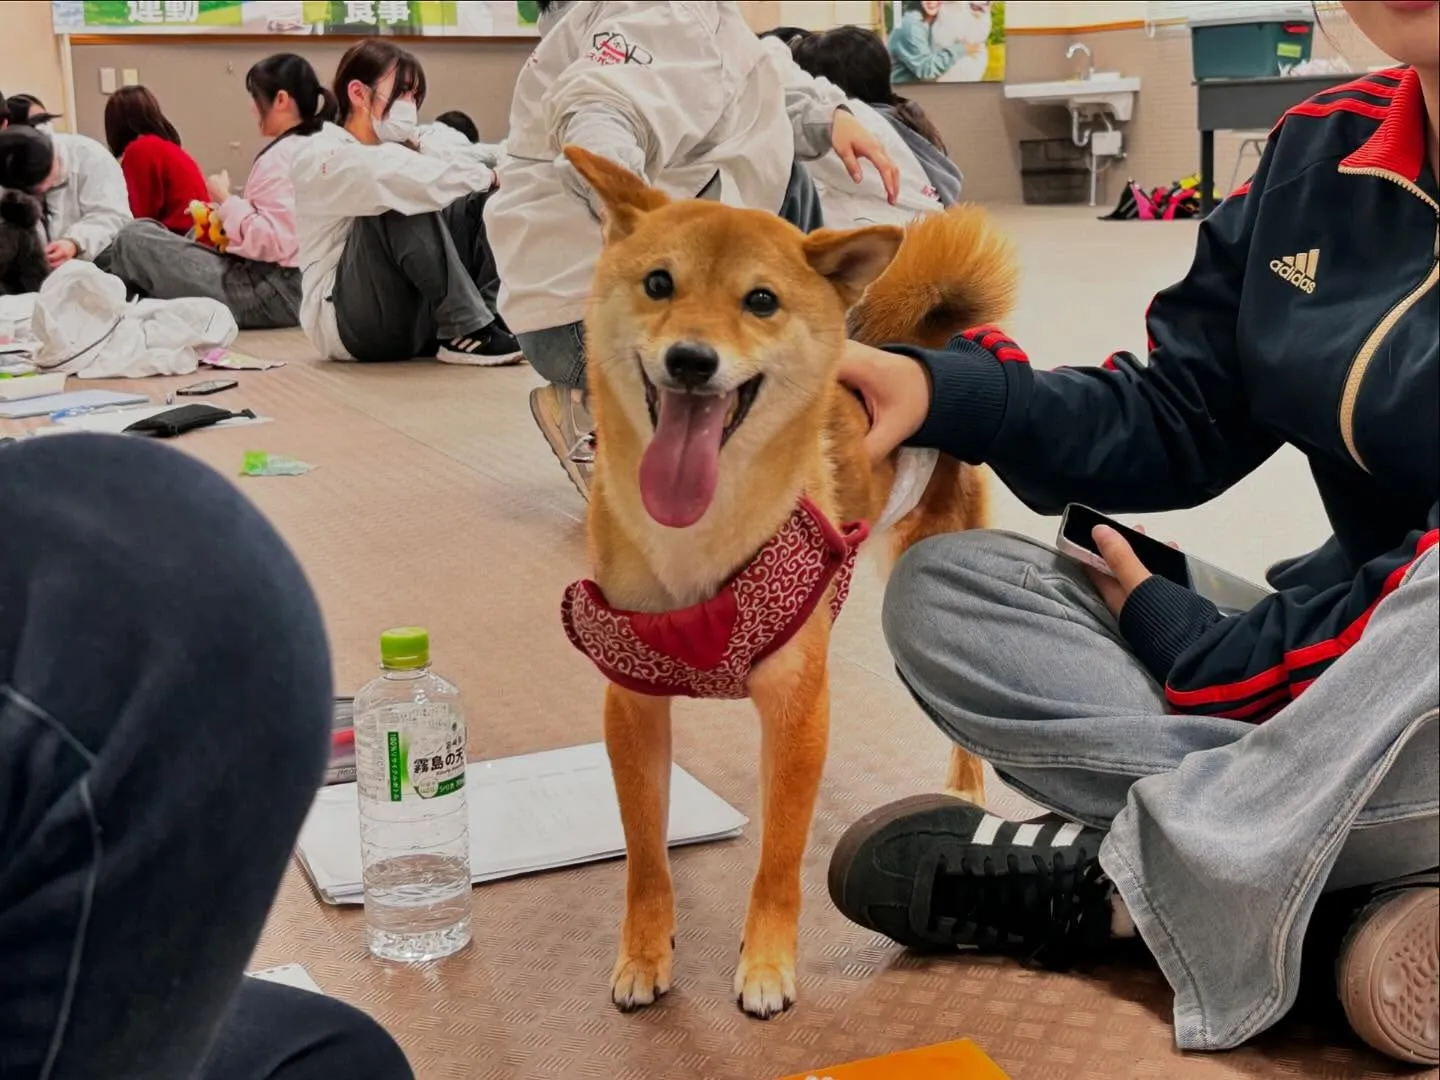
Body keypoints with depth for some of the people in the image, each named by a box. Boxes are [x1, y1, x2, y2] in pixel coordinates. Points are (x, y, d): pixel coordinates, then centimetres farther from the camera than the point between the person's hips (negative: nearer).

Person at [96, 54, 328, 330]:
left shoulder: (281, 156, -16)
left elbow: (271, 241, -24)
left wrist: (225, 200, -9)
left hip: (273, 292, -10)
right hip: (297, 285, 10)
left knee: (136, 238, -3)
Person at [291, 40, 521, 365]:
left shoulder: (401, 144, 12)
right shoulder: (322, 156, -12)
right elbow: (420, 181, -29)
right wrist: (484, 176, -19)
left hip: (419, 315, 7)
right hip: (349, 322, -7)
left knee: (478, 200, -1)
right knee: (401, 204, -28)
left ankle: (494, 313, -14)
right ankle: (465, 331, -27)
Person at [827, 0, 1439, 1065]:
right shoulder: (1324, 152, 4)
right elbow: (1176, 420, 7)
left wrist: (1190, 641, -14)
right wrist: (941, 390, -8)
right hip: (1342, 669, 7)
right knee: (944, 587, -5)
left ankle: (1110, 877, -20)